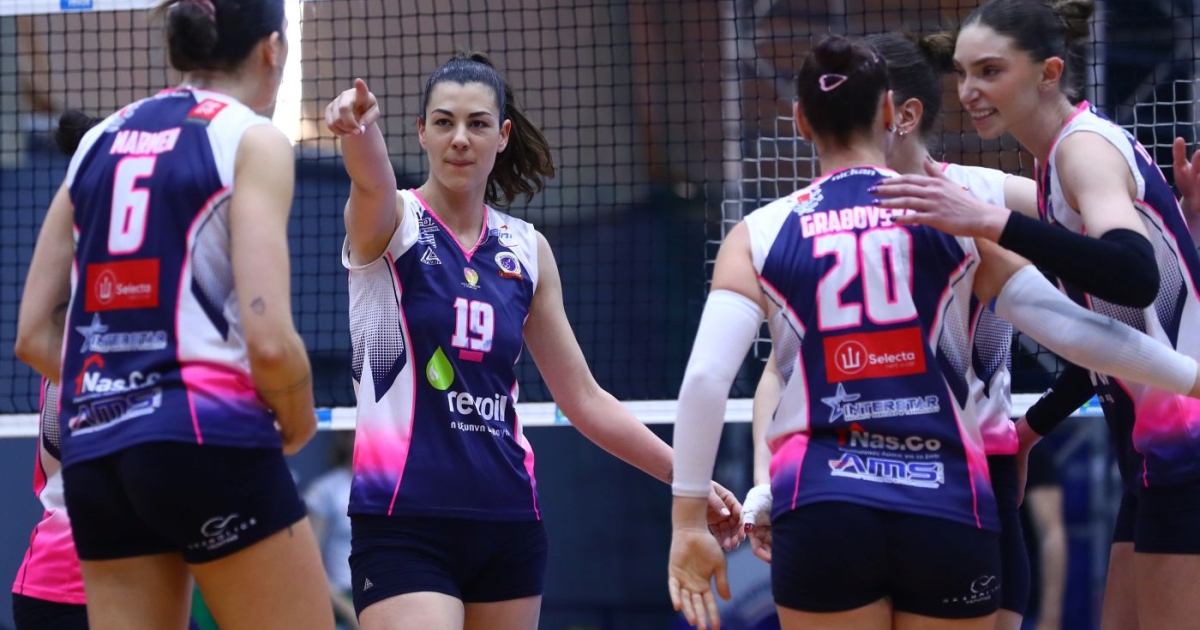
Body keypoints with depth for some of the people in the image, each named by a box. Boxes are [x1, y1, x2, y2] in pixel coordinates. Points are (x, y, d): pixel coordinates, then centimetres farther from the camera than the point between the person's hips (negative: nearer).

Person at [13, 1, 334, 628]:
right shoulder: (252, 139, -2)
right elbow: (268, 340, -13)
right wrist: (298, 423, 5)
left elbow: (32, 336, 14)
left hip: (94, 456, 6)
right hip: (210, 443, -6)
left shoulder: (99, 141, 16)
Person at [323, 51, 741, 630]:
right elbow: (372, 182, -28)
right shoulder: (392, 224, -3)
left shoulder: (526, 249, 11)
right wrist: (360, 129, -51)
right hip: (404, 521, -5)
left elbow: (583, 397, 17)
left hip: (508, 519, 5)